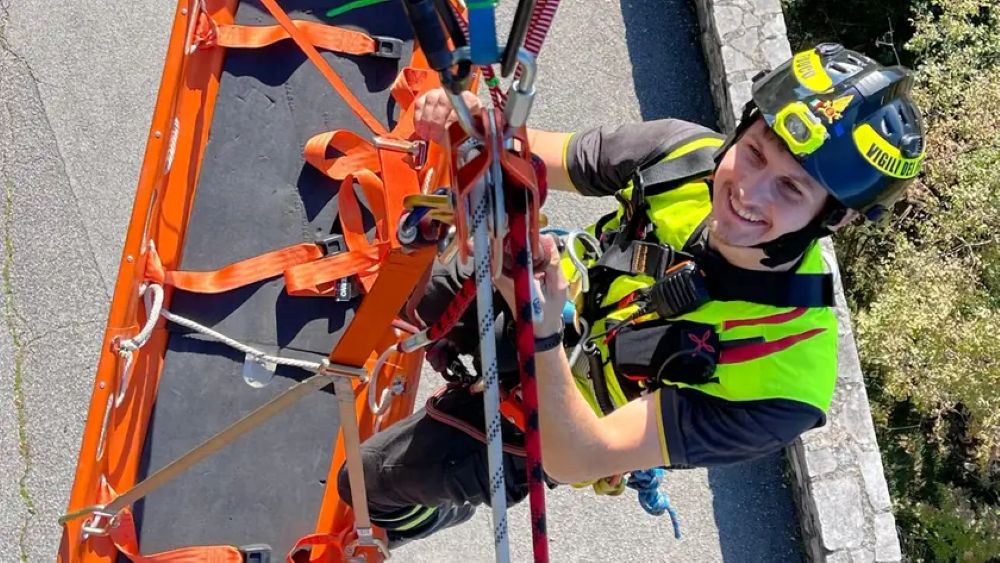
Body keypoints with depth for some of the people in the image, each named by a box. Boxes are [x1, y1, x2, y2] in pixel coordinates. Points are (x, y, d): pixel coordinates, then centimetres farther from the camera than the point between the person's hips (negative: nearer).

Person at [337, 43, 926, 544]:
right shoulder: (685, 148, -26)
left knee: (367, 478, 5)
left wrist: (542, 335, -53)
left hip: (552, 426, -4)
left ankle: (438, 514, 42)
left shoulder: (782, 378, -38)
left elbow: (577, 458, -35)